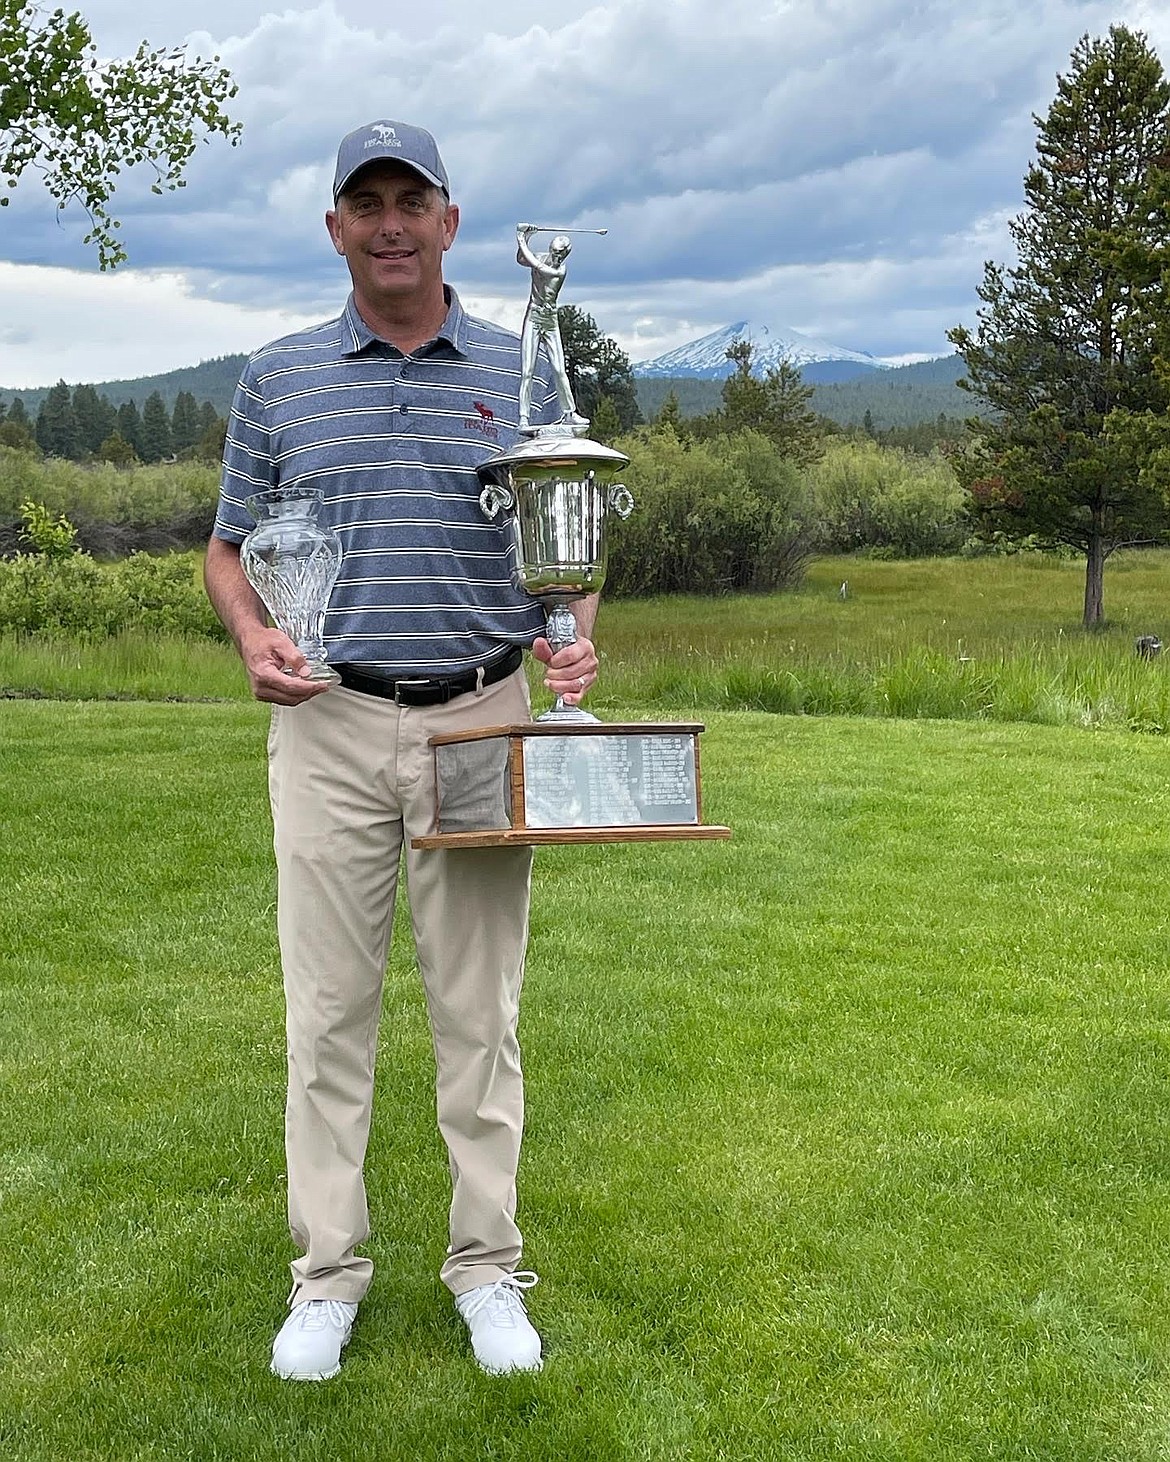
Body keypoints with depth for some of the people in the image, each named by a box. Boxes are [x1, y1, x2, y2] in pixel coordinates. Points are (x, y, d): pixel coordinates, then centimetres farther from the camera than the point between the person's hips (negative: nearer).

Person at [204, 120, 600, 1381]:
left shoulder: (523, 376, 6)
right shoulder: (278, 379, 7)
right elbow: (230, 547, 12)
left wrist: (573, 640, -11)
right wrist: (253, 636, -9)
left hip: (482, 720, 0)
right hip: (329, 723, 0)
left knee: (479, 1006, 5)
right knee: (328, 1005, 4)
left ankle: (488, 1270, 17)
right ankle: (327, 1275, 16)